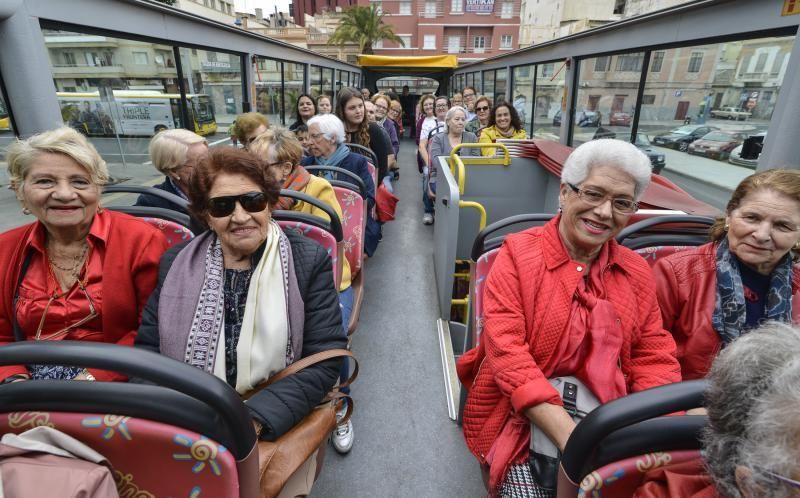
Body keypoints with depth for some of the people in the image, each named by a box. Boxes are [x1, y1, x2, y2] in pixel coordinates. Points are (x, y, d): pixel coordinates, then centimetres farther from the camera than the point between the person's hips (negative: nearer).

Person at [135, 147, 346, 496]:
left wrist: (254, 419, -21)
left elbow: (324, 360, -9)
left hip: (276, 426, -2)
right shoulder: (176, 263, 4)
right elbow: (148, 349, 5)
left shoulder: (309, 261, -6)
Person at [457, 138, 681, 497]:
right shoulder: (518, 254, -12)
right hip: (520, 418, -3)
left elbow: (654, 357, 4)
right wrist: (571, 438, -27)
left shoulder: (637, 272, 5)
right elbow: (506, 352, -19)